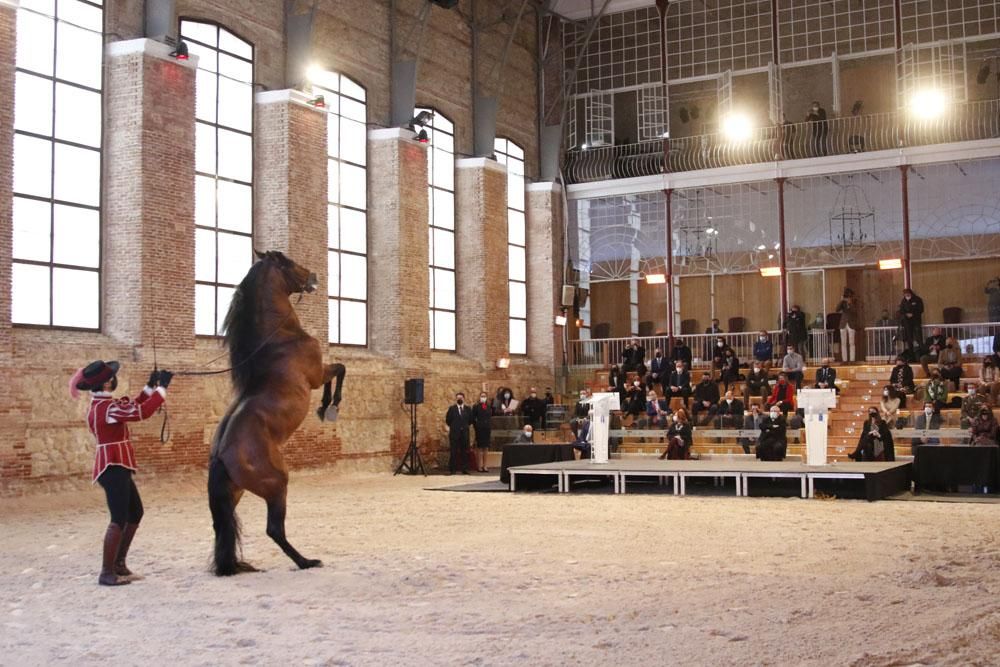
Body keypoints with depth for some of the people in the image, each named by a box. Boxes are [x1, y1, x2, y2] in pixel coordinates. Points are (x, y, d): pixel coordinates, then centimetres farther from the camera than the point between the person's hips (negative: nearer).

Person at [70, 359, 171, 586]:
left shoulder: (101, 405, 12)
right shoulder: (107, 407, -20)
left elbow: (132, 407, 22)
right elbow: (143, 412, -24)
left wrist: (150, 387, 14)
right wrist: (162, 388, -15)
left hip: (117, 468, 11)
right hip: (114, 468, -11)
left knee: (135, 514, 18)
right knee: (119, 519, -7)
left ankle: (119, 564, 25)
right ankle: (107, 573, -1)